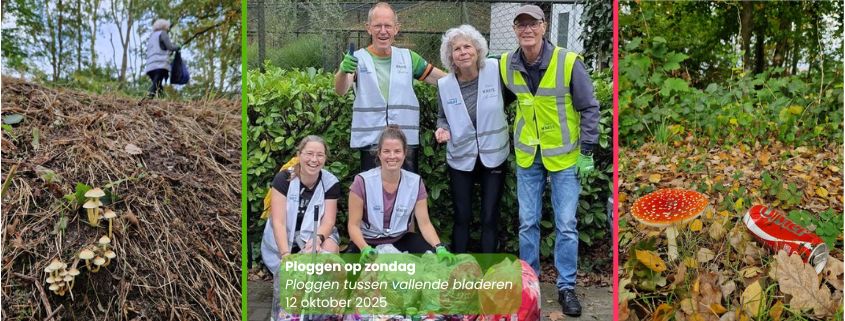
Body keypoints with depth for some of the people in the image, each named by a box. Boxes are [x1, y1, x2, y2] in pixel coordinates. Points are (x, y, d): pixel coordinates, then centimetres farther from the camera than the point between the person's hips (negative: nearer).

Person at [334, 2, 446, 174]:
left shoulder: (408, 57, 8)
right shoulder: (359, 58, -1)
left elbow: (446, 80, 13)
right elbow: (341, 90, -18)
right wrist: (343, 71, -38)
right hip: (371, 142, -2)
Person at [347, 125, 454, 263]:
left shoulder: (415, 182, -7)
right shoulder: (362, 182, -15)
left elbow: (425, 223, -7)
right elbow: (354, 225, -13)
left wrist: (440, 248, -26)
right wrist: (365, 249, -33)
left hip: (400, 240, 2)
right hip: (367, 242, -2)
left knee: (439, 256, -22)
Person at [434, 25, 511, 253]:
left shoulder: (495, 70, -12)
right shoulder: (444, 85, -7)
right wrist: (443, 131, -12)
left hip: (494, 157, -1)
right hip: (461, 159, 1)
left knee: (490, 218, 6)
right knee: (462, 218, 8)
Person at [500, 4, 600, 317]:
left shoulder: (568, 62, -14)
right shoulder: (506, 65, -4)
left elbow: (589, 108, -8)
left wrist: (587, 152, -8)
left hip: (564, 156, -3)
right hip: (527, 156, 3)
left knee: (565, 224, 2)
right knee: (527, 223, 9)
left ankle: (566, 287, 16)